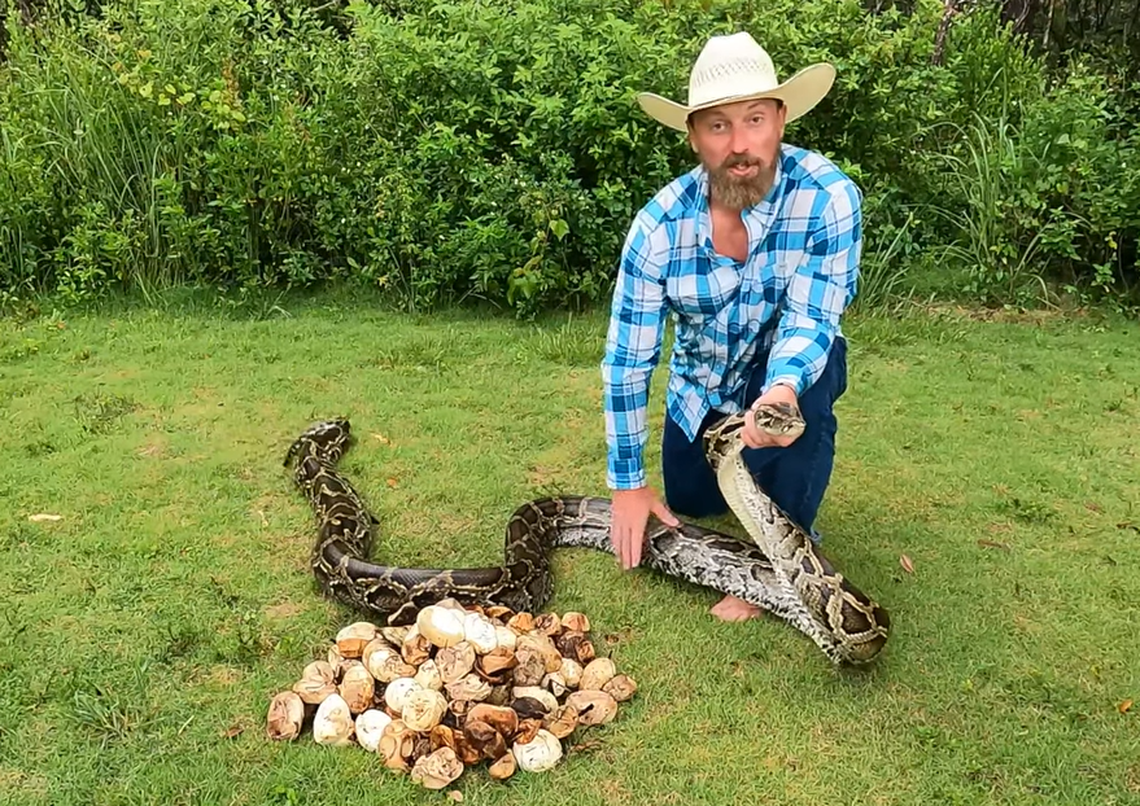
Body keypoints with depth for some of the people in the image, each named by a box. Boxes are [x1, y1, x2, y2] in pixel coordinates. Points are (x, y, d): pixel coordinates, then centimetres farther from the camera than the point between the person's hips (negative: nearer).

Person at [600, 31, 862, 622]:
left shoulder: (829, 197, -30)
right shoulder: (660, 225, -24)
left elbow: (810, 321, -32)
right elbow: (626, 359, -19)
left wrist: (782, 389, -56)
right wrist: (627, 483, -17)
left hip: (797, 371, -3)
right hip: (702, 389, 3)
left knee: (800, 379, -37)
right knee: (691, 505, 13)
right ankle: (733, 457, 45)